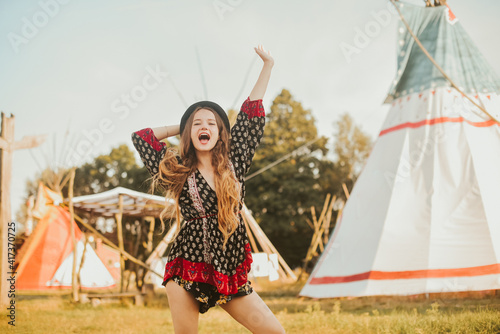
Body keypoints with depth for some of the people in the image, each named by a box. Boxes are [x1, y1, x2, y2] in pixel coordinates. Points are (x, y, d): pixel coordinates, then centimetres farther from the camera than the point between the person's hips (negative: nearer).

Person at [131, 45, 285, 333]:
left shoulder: (233, 162, 6)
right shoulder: (178, 170, 7)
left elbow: (251, 114, 11)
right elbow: (141, 136, 14)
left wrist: (268, 65, 16)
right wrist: (184, 127, 18)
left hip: (230, 272, 1)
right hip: (187, 269, -1)